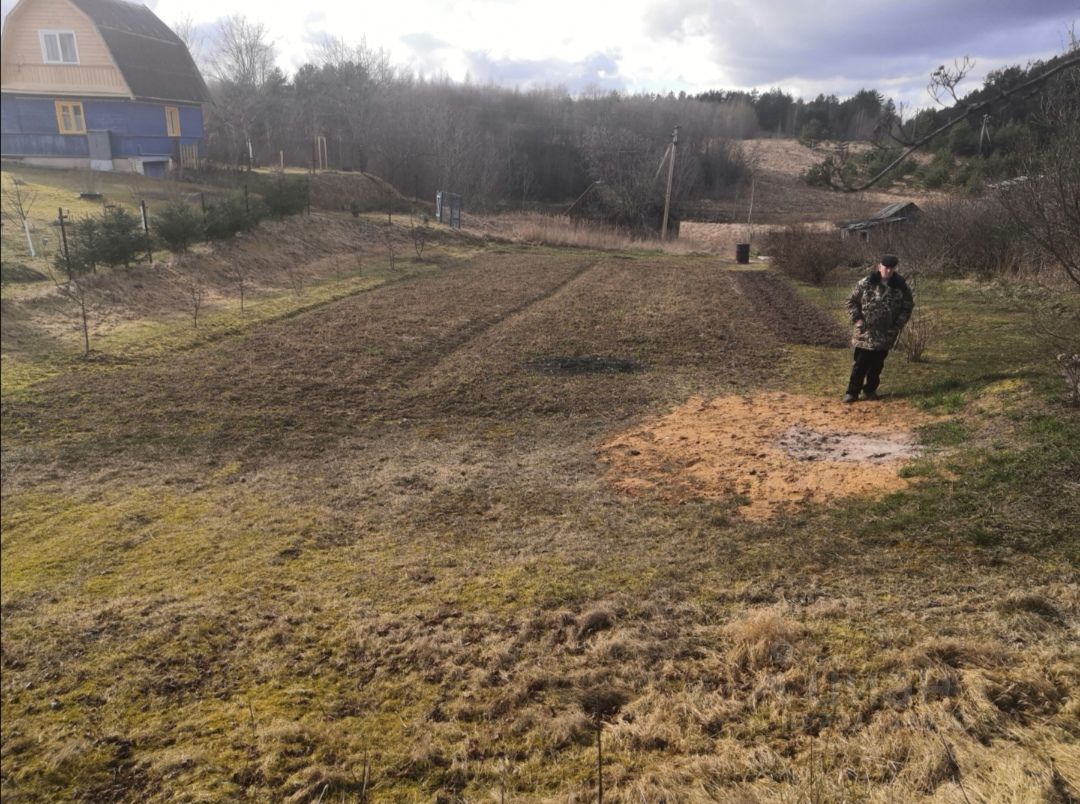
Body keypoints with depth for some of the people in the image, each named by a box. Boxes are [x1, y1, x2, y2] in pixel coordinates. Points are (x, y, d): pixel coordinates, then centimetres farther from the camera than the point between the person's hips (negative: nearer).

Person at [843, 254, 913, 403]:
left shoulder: (901, 287, -2)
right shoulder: (865, 283, -5)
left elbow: (907, 307, 8)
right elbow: (851, 301, 3)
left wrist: (897, 325, -2)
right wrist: (856, 319, -7)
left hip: (886, 334, 2)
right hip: (865, 332, -1)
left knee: (877, 364, 9)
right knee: (860, 363, -2)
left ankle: (870, 390, 24)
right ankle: (852, 391, 6)